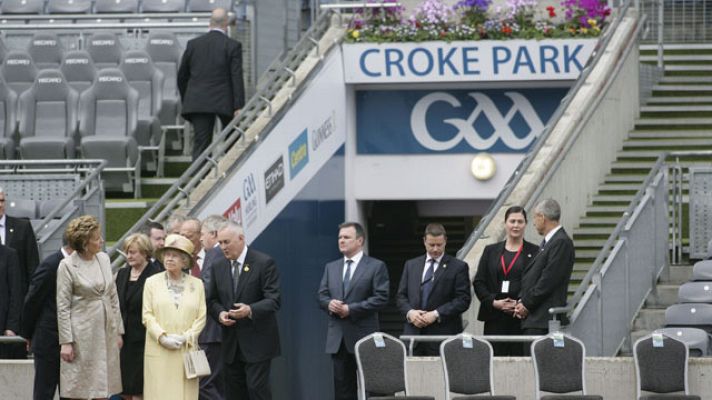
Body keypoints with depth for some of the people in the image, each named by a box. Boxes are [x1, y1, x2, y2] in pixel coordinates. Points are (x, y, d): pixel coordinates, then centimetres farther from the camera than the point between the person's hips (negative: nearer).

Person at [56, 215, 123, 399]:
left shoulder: (104, 259, 7)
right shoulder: (67, 265, -9)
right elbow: (62, 306, -9)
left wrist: (118, 331, 10)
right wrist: (66, 341, -12)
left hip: (106, 332, 6)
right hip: (82, 334, -5)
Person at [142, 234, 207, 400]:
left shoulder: (197, 284, 9)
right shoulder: (152, 282, 7)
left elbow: (201, 317, 5)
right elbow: (147, 315, 2)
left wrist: (186, 337, -10)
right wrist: (162, 337, -12)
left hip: (186, 352, 1)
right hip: (158, 352, -1)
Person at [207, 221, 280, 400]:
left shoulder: (264, 263, -8)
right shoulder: (218, 267, 10)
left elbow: (273, 300, -12)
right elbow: (212, 300, 16)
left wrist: (250, 310, -30)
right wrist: (220, 313, -7)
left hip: (257, 342, -6)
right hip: (231, 343, 6)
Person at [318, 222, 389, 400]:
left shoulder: (376, 267, -1)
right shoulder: (331, 267, 16)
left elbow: (381, 298, -9)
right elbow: (322, 295, 14)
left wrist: (351, 309, -15)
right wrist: (329, 304, -10)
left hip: (364, 337, -5)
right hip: (338, 338, 5)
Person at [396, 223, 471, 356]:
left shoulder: (458, 267, 4)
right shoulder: (411, 265, 17)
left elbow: (463, 300, -4)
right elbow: (401, 296, 16)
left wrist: (436, 314, -12)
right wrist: (410, 312, -5)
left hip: (443, 333, -3)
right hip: (413, 333, 3)